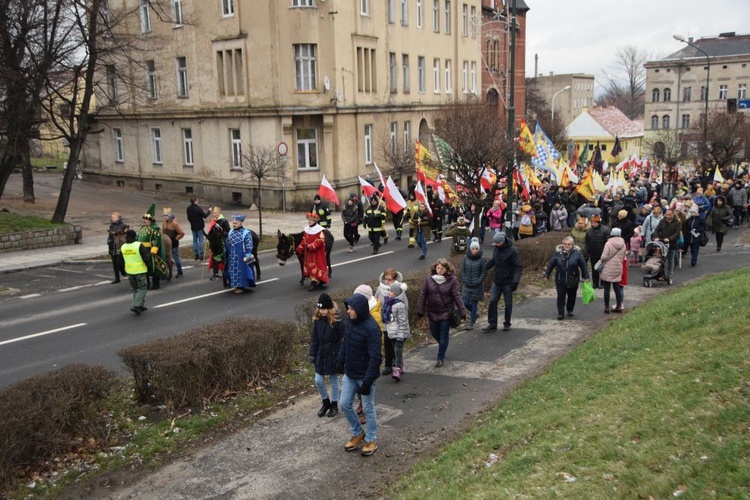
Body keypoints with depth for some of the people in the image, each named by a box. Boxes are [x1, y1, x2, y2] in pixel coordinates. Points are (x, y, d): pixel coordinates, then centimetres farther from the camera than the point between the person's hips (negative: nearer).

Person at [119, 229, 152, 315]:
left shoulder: (123, 247, 3)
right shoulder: (139, 245, -14)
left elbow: (121, 261, 11)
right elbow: (146, 258, -15)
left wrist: (123, 269, 24)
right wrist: (149, 267, -3)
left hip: (129, 272, 5)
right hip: (140, 271, -5)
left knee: (135, 289, 18)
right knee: (142, 289, 3)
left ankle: (140, 306, 23)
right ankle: (136, 305, -11)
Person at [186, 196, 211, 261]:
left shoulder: (188, 208, 1)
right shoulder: (198, 208, -20)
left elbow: (188, 218, 10)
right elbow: (204, 215, -15)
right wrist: (209, 211, 2)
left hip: (193, 227, 6)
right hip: (200, 226, -6)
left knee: (195, 240, 11)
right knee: (201, 240, 0)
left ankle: (196, 255, 13)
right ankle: (201, 255, -1)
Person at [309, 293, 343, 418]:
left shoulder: (337, 321, -16)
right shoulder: (317, 320, -2)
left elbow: (343, 340, -14)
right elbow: (314, 338, 4)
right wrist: (312, 354, -1)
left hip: (333, 356, -4)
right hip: (321, 355, 5)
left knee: (334, 381, 9)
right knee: (318, 381, 6)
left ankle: (334, 405, 26)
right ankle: (326, 402, 28)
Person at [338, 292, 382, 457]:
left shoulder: (371, 329, -26)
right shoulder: (351, 321, -3)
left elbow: (375, 358, -25)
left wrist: (367, 381, -24)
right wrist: (340, 360, 10)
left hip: (365, 376, -7)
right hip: (349, 374, 7)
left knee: (368, 409, 9)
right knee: (345, 405, 13)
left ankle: (371, 440, 29)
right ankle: (357, 433, 35)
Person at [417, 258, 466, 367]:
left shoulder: (452, 280, -11)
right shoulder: (429, 279, -6)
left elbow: (457, 296, -9)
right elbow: (423, 295, -1)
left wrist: (462, 312, -9)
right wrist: (420, 310, -1)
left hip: (446, 312, -3)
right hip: (432, 312, 3)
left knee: (443, 336, 4)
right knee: (434, 333, 17)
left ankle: (441, 358, 17)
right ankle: (443, 345, 47)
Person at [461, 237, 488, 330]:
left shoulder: (482, 259, -10)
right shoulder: (466, 257, -2)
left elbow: (484, 272, -6)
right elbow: (462, 270, 5)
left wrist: (478, 282, -12)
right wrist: (464, 280, -4)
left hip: (477, 285, -3)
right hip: (467, 284, 3)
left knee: (474, 303, 4)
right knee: (465, 302, 1)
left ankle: (471, 322, 15)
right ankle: (475, 313, 31)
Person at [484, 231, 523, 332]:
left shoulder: (513, 251, -16)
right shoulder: (496, 249, 4)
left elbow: (519, 267, -18)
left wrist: (515, 281, -28)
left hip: (508, 283, -5)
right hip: (496, 281, 5)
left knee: (508, 305, 7)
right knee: (492, 302, -1)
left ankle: (507, 324, 22)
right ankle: (492, 324, 5)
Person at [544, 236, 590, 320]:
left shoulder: (577, 253, -9)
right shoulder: (558, 253, -6)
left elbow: (583, 266, -2)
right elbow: (551, 264, 2)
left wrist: (586, 277, -1)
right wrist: (546, 275, 4)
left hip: (573, 281, 0)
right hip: (560, 281, 0)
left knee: (571, 296, 15)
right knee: (561, 297, -1)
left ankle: (570, 310, 36)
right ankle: (560, 313, 8)